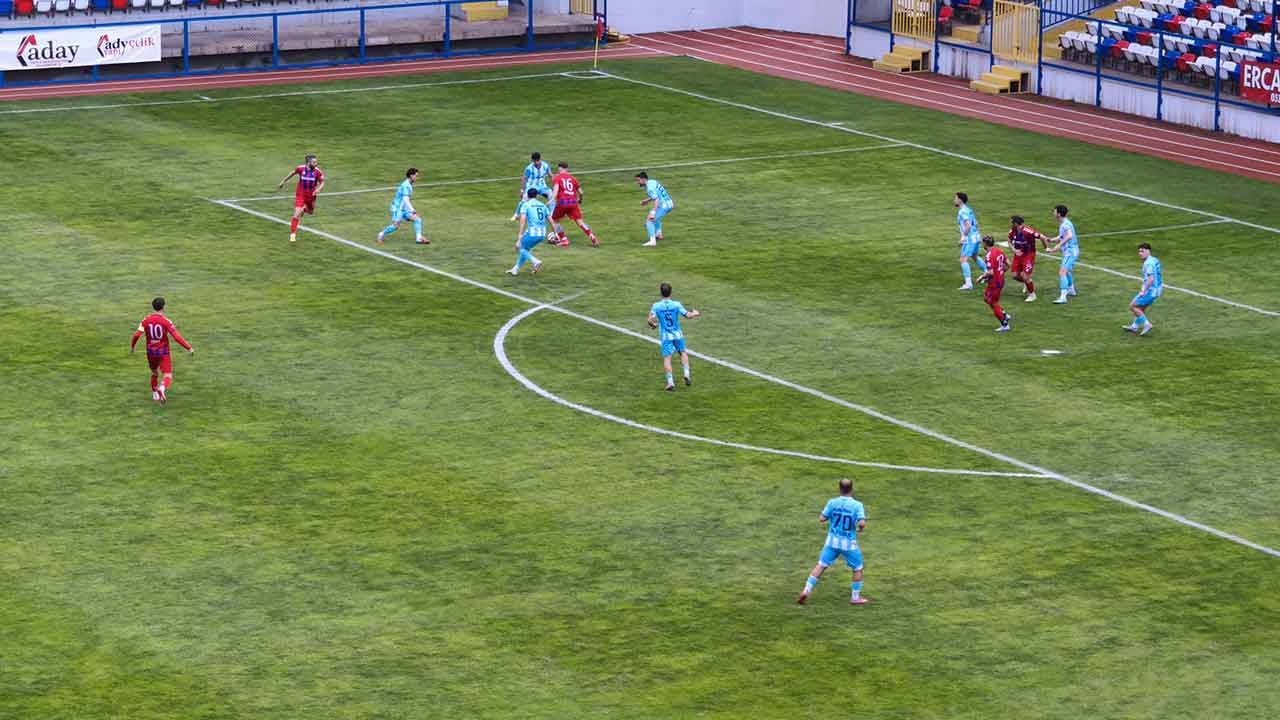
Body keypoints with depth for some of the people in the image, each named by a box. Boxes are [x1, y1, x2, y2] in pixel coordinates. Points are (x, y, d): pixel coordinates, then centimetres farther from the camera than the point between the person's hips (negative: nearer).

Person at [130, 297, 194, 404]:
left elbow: (137, 335, -8)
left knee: (154, 372, 28)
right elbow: (176, 336, -18)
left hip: (151, 352, 4)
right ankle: (162, 388, -35)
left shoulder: (146, 320, -4)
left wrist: (132, 347, 9)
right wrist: (189, 347, -11)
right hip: (163, 353, -4)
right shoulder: (166, 321, -14)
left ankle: (155, 394, 34)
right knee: (167, 376, -5)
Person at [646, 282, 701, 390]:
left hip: (665, 336, -1)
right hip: (677, 334, 1)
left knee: (667, 358, 1)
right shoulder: (676, 305, -9)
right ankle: (687, 374, 12)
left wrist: (653, 325, 9)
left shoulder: (656, 306, -10)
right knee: (683, 353, 23)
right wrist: (695, 313, 15)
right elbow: (688, 315, -7)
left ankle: (670, 382, -5)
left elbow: (650, 320, -14)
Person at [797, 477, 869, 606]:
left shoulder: (832, 503, -6)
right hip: (849, 543, -2)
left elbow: (821, 519, -5)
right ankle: (855, 597, 22)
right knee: (857, 569, 17)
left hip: (832, 541, 2)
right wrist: (861, 528, 0)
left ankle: (807, 590, 1)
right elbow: (862, 523, -22)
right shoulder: (857, 505, -13)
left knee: (821, 565, 10)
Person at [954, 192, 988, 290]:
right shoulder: (968, 210, 13)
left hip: (969, 239, -10)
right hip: (976, 236, 10)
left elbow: (968, 226, -27)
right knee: (975, 256, 29)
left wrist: (963, 237, -19)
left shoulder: (962, 212, -17)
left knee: (963, 260, -11)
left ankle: (968, 283, -16)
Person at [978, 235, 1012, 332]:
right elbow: (1007, 264, 11)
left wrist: (981, 278, -12)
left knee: (994, 304, 6)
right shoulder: (999, 251, 3)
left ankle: (1005, 325, 13)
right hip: (1001, 280, 9)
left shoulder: (990, 255, -24)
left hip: (994, 283, -9)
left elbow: (990, 272, -27)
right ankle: (1005, 315, 24)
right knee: (986, 298, 24)